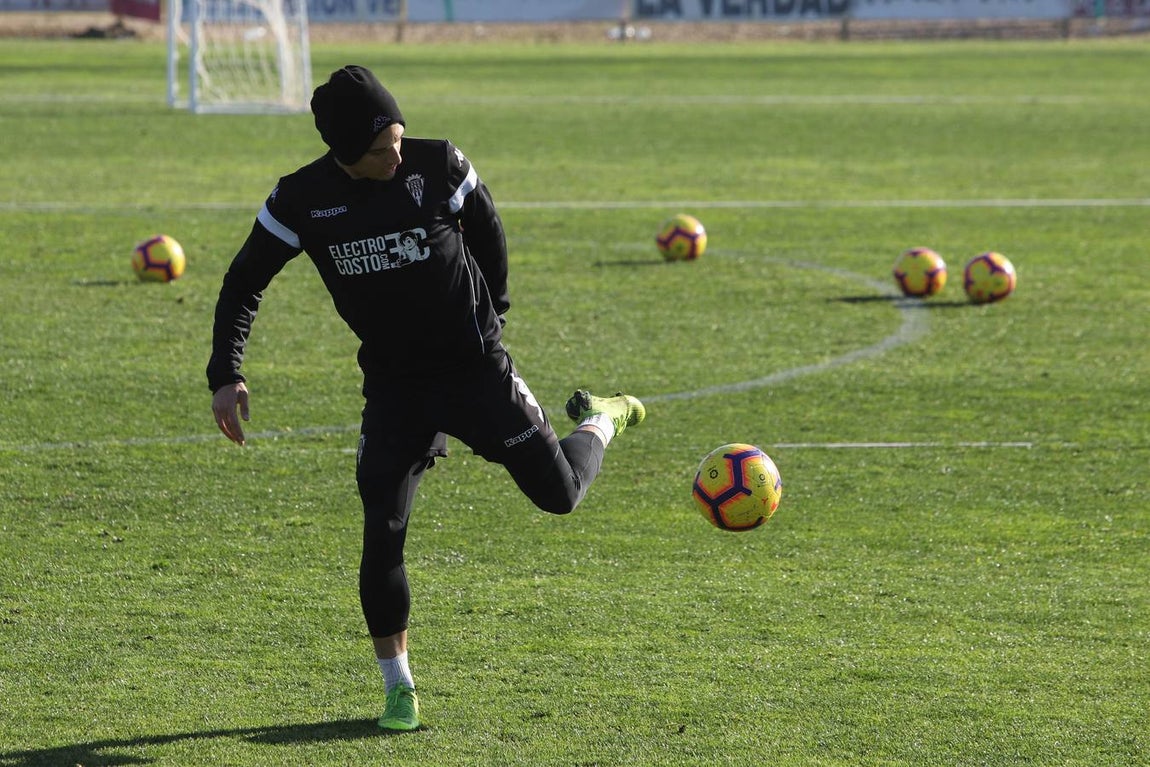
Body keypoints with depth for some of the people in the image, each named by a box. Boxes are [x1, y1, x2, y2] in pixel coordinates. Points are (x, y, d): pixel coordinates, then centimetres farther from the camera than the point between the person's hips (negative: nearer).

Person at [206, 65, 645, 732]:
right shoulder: (302, 200, -10)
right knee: (383, 533, -8)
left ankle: (601, 421, 33)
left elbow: (487, 232, 6)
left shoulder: (438, 165, -13)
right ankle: (398, 686, 8)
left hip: (477, 368, -1)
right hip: (393, 384, 1)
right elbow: (245, 284, 0)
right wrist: (227, 375, -11)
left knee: (559, 493, -2)